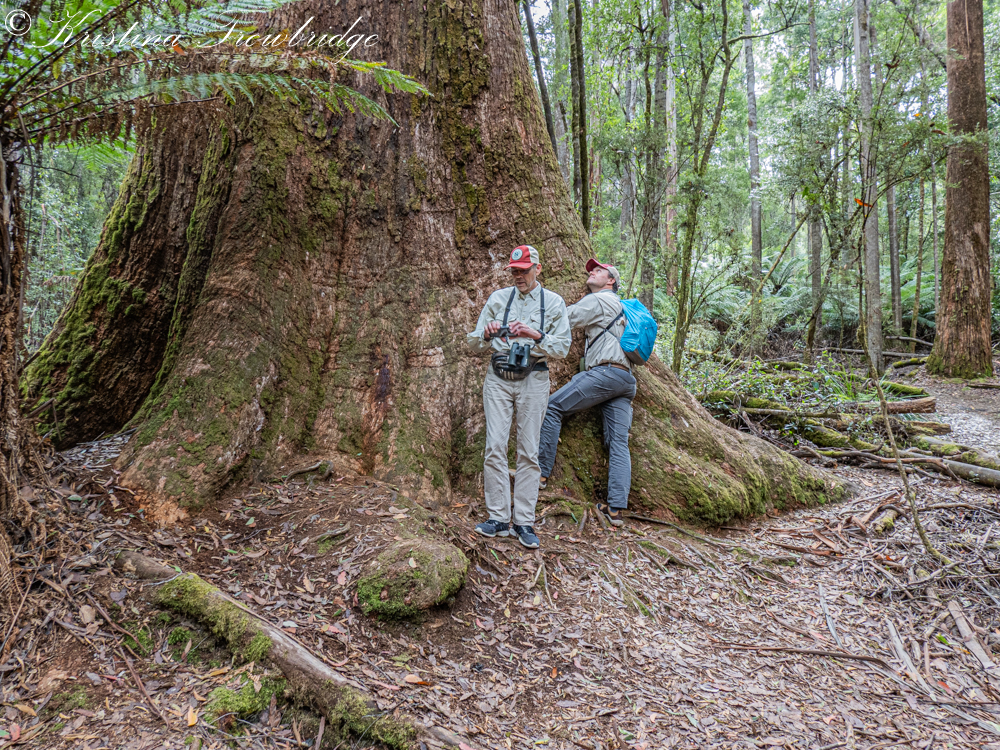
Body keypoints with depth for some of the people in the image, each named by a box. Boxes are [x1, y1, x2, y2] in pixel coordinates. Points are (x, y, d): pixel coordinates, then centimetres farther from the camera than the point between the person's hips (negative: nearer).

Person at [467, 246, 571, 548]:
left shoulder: (554, 302, 6)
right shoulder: (498, 298, 11)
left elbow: (562, 348, -1)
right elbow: (475, 342, 10)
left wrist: (536, 335, -17)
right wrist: (488, 334, -12)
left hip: (533, 380, -1)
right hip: (498, 378, 2)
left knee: (529, 452, -1)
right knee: (495, 447, -5)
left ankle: (524, 522, 4)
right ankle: (498, 519, 1)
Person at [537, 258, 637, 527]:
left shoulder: (597, 299, 3)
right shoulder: (619, 306, 30)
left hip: (606, 371, -9)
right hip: (627, 379, 9)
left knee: (552, 406, -3)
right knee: (619, 442, 1)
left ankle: (541, 473, -3)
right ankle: (616, 508, -2)